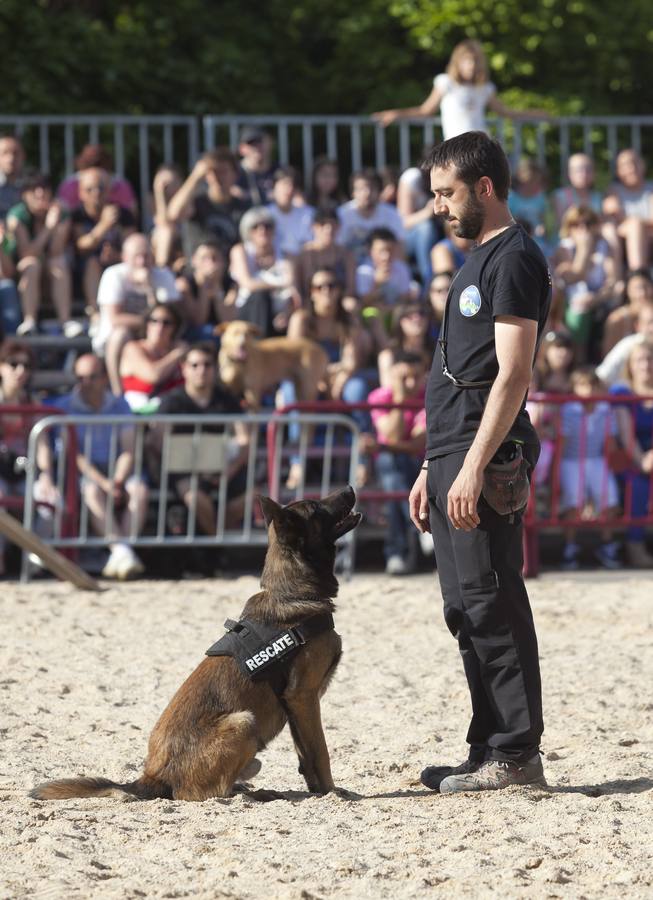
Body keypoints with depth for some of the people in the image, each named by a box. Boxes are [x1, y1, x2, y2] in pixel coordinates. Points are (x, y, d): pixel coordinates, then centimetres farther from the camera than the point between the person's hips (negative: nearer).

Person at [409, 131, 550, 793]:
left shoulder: (513, 259, -10)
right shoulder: (480, 260, 21)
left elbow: (512, 374, -18)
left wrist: (473, 466, -23)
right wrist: (432, 469, 22)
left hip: (486, 452, -10)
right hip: (453, 453, 10)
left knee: (491, 604, -9)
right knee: (466, 611, 11)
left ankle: (516, 755, -7)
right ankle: (489, 752, 15)